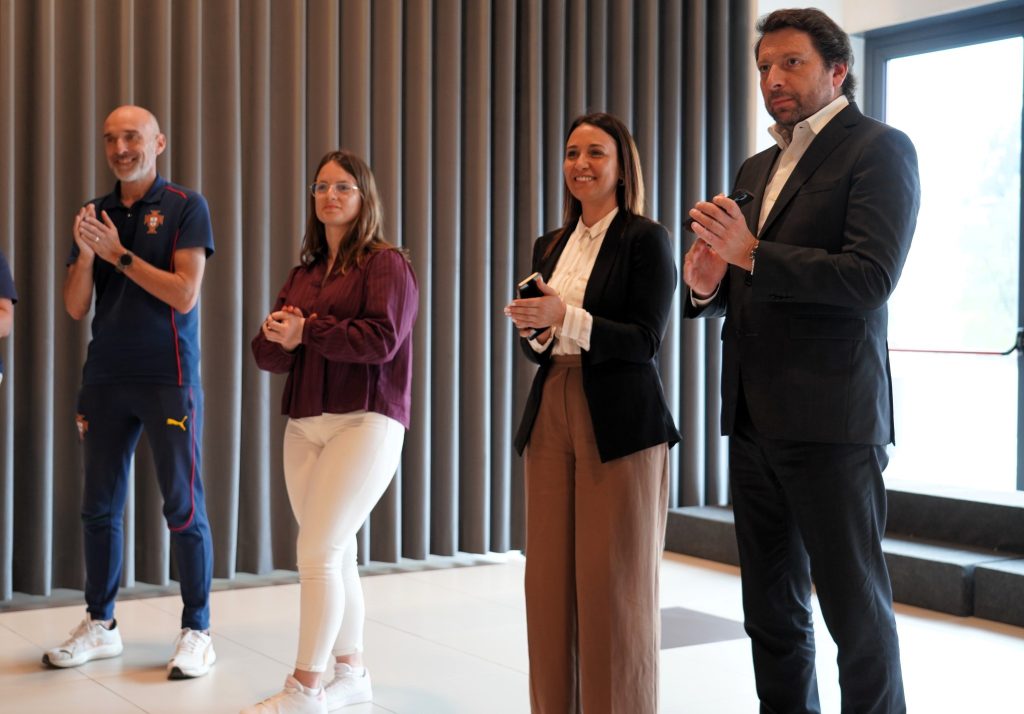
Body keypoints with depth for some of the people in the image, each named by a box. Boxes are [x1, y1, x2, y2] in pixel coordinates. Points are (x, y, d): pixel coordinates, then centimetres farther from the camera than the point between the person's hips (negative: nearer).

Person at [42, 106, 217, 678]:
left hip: (169, 379, -5)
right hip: (106, 379, 5)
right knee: (100, 506, 9)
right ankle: (100, 625, 20)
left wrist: (119, 254, -14)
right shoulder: (95, 213, 11)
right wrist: (85, 254, -11)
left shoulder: (186, 207, -3)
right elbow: (76, 307, 6)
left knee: (184, 508, -1)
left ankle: (198, 631, 6)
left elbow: (184, 295, -12)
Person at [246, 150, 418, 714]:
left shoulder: (386, 264, -2)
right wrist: (276, 336, -11)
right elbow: (268, 355, 12)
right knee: (336, 556, 10)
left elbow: (381, 340, -17)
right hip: (304, 426, 6)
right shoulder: (303, 274, 17)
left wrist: (307, 331, -9)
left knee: (318, 552, -11)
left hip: (365, 423, -6)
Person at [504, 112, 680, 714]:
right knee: (549, 579, 5)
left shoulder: (646, 239, -4)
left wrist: (566, 319, -22)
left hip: (619, 425, -6)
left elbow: (645, 341, -12)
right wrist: (533, 330, -5)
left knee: (613, 585, -2)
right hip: (551, 417, 6)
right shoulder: (550, 245, 15)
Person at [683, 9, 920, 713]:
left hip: (830, 418, -7)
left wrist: (750, 253, -21)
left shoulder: (879, 148, -4)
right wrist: (708, 285, -2)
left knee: (856, 608, 0)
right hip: (755, 418, 8)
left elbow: (870, 277, -17)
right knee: (771, 609, 15)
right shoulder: (755, 170, 18)